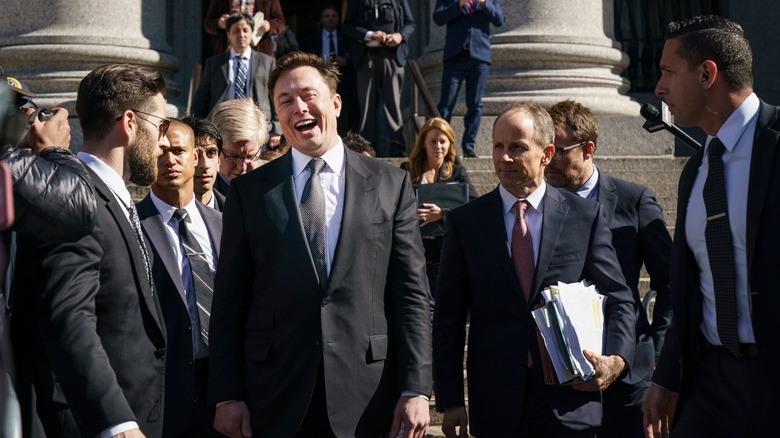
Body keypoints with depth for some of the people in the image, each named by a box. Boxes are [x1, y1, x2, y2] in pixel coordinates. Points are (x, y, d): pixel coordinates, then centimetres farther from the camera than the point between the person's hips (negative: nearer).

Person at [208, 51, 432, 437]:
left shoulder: (390, 185, 5)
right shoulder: (249, 191, 5)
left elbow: (410, 294, 2)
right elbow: (229, 301, 4)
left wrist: (416, 389, -5)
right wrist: (226, 395, -2)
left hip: (366, 400, 0)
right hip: (274, 399, 0)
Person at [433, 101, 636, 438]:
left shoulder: (586, 217, 4)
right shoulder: (464, 222, 4)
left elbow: (619, 301, 7)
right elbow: (448, 321, 4)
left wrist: (616, 359, -11)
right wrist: (450, 401, -1)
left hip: (571, 400, 0)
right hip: (496, 405, 1)